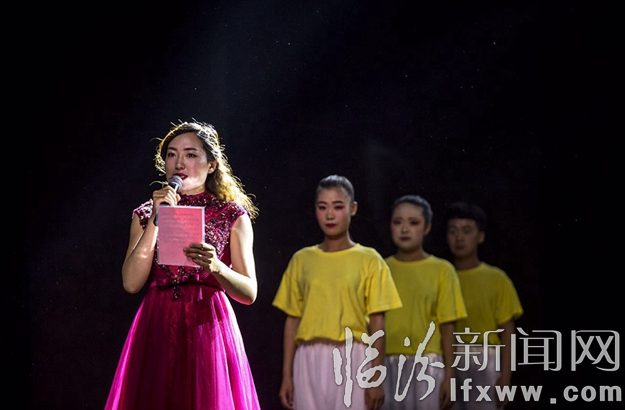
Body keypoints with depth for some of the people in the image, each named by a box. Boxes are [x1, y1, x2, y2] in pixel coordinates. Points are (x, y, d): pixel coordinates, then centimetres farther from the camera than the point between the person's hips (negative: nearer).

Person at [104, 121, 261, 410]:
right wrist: (156, 220, -7)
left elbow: (249, 293, -2)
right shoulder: (145, 215, 11)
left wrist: (215, 266, -22)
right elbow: (132, 283, -3)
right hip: (157, 328, 2)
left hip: (209, 328, -2)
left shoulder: (232, 215, 4)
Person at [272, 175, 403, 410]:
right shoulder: (301, 260, 10)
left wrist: (376, 378, -5)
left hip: (352, 360, -2)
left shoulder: (369, 260, 3)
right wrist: (287, 375, 5)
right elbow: (292, 320, 11)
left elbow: (377, 324, 1)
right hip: (310, 361, 2)